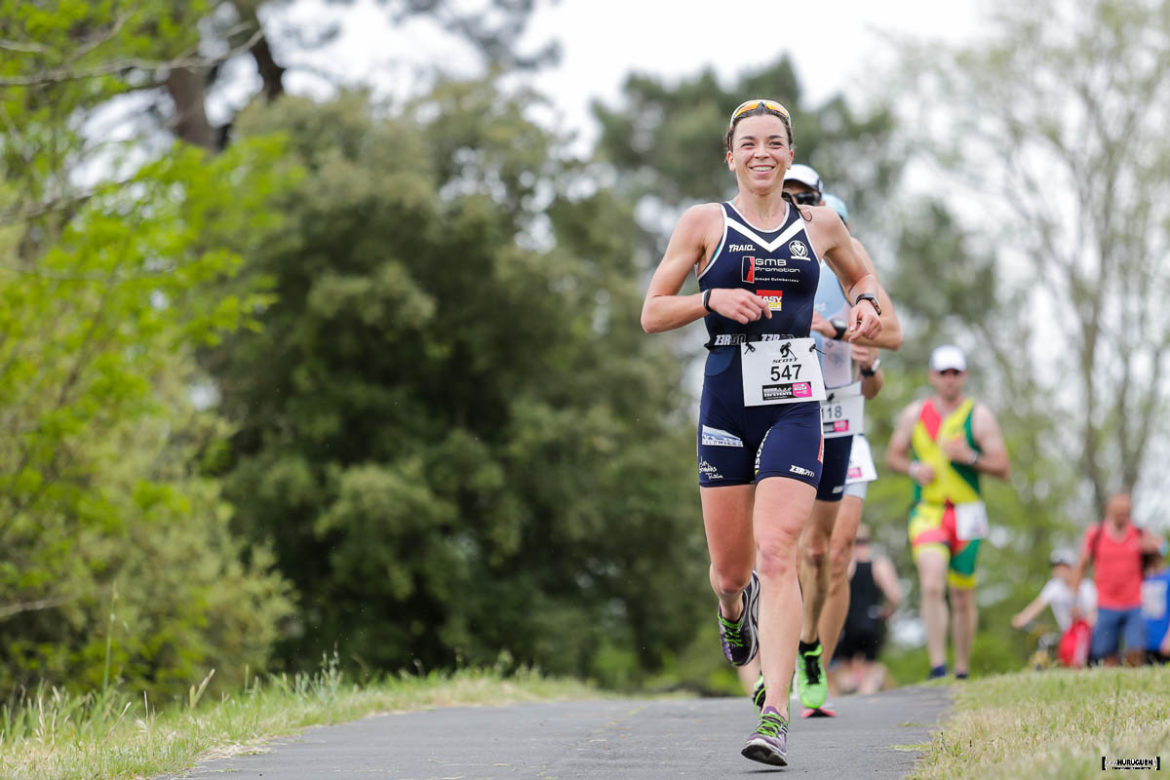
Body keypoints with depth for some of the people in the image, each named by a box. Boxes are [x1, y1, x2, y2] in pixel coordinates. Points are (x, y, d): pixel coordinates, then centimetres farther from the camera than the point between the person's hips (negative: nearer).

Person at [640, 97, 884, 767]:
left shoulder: (820, 224, 9)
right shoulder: (704, 223, 4)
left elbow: (861, 274, 29)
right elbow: (652, 314, 4)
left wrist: (865, 303, 7)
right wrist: (712, 298, -13)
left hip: (796, 407, -1)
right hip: (726, 404, 1)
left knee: (777, 555, -15)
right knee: (730, 569, 7)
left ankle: (776, 718, -17)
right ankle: (734, 607, 47)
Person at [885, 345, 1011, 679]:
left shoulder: (979, 416, 2)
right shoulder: (914, 414, 8)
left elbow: (1002, 468, -1)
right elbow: (893, 455, 17)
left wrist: (969, 456, -18)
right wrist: (914, 469, -4)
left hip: (966, 514, 0)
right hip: (927, 513, 0)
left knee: (963, 598, 7)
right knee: (932, 587, -20)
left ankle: (962, 673, 20)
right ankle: (937, 668, -21)